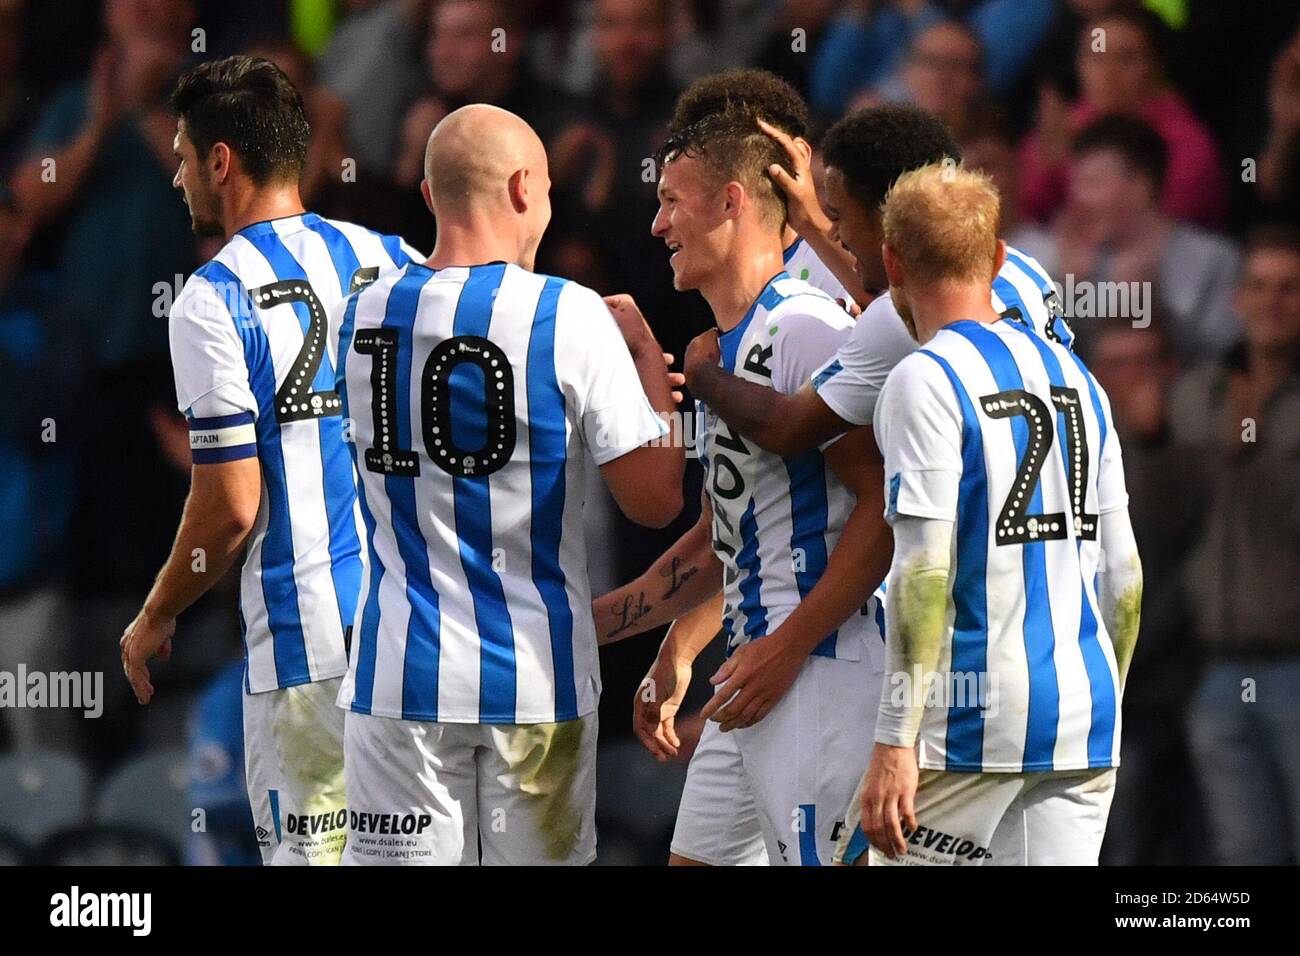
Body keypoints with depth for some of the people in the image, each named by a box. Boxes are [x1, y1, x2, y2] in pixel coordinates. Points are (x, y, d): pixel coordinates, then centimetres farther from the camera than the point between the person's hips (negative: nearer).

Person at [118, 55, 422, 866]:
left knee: (308, 849, -1)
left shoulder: (214, 300, -9)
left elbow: (231, 505, -11)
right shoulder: (390, 261, 8)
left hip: (308, 641, -6)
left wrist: (156, 619, 4)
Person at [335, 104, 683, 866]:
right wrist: (648, 358, 7)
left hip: (401, 676, 2)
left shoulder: (363, 317, 2)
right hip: (536, 678, -2)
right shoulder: (571, 318, -11)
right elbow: (655, 499, -10)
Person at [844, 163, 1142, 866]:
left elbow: (924, 573, -15)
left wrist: (895, 745, -16)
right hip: (1085, 724, 6)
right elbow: (1122, 573, 15)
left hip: (973, 727, -6)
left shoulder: (925, 381, -8)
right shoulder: (1074, 377, 13)